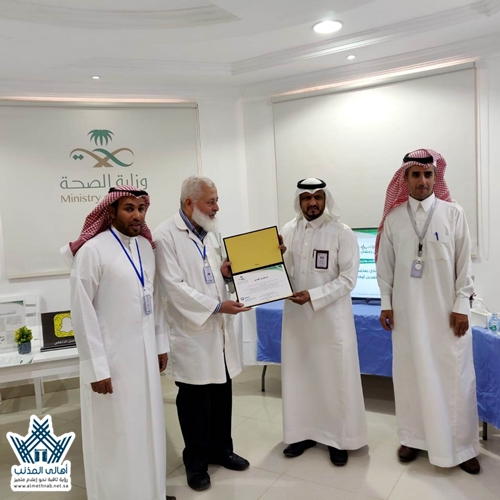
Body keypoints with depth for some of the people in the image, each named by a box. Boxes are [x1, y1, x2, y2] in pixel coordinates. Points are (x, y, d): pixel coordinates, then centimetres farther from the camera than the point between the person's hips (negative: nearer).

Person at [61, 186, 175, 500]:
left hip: (145, 352, 6)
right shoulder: (93, 250, -14)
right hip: (113, 356, -6)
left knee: (148, 425, 18)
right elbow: (82, 312, -13)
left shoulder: (146, 246, 6)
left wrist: (161, 343, 12)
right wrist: (96, 367, -13)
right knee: (117, 433, 7)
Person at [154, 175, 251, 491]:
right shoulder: (165, 236, -13)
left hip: (220, 330, 7)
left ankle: (221, 450, 37)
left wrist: (225, 272, -1)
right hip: (193, 333, -6)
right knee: (195, 400, 8)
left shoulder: (210, 233, 11)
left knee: (222, 395, 16)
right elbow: (175, 287, -19)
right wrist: (217, 306, -21)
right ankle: (196, 463, 28)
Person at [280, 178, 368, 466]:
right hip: (296, 315, 4)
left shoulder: (342, 233, -9)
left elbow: (348, 279, -13)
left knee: (335, 377, 6)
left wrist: (313, 296, -22)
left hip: (331, 317, -4)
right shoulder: (288, 232, 4)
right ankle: (304, 432, 30)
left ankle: (339, 438, 23)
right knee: (299, 374, 13)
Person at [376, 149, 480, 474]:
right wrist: (386, 304, 3)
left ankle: (462, 446, 20)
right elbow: (385, 266, 6)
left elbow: (464, 263, -1)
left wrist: (461, 306, -5)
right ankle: (414, 438, 25)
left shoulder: (453, 213, -2)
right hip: (407, 310, 2)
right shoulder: (393, 218, 2)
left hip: (446, 309, -1)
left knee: (454, 376, 4)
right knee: (411, 374, 9)